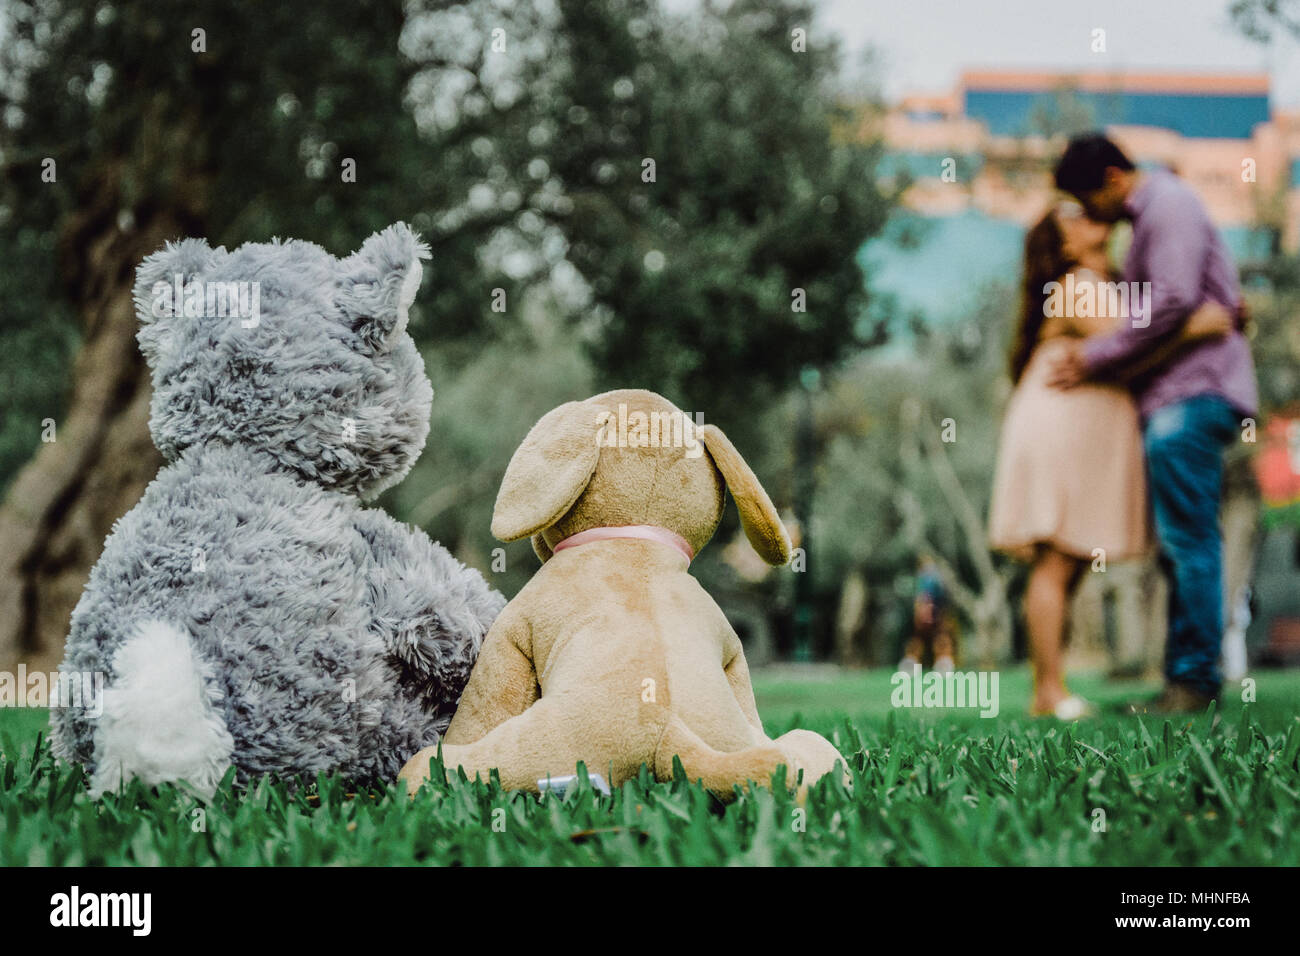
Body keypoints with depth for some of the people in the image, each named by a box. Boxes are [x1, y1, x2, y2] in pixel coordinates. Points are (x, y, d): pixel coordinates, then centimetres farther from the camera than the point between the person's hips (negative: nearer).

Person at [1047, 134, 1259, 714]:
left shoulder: (1169, 206, -9)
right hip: (1171, 400, 10)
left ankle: (1194, 677, -9)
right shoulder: (1152, 215, 23)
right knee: (1181, 543, 8)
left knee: (1188, 540, -11)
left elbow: (1174, 300, -19)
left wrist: (1095, 357, -15)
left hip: (1190, 394, -10)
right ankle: (1185, 676, 9)